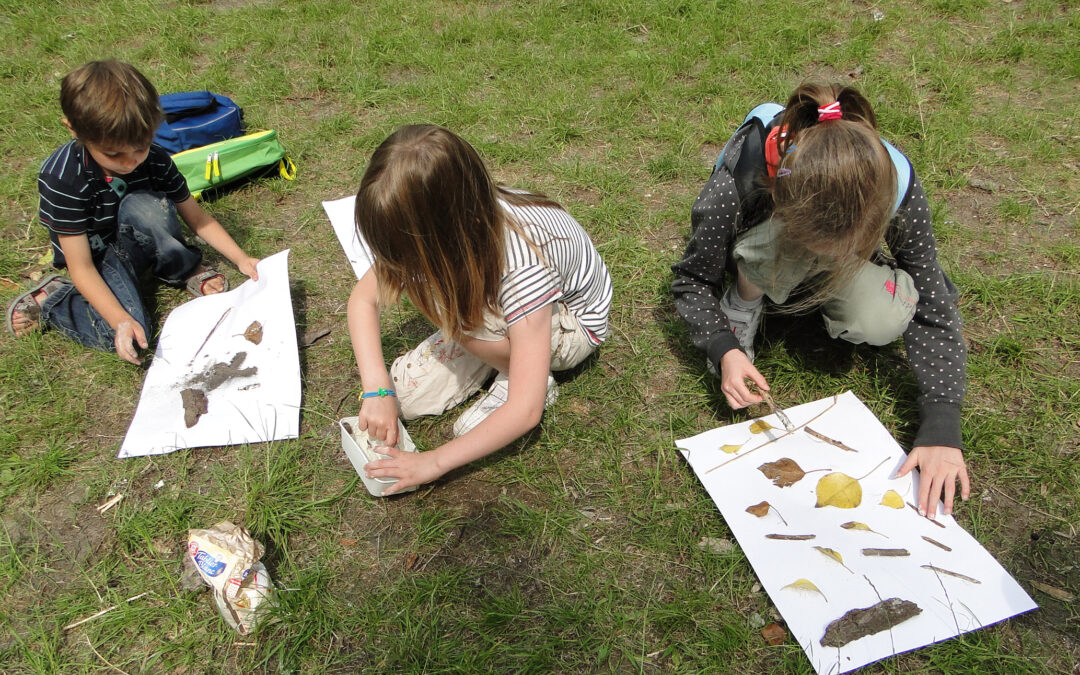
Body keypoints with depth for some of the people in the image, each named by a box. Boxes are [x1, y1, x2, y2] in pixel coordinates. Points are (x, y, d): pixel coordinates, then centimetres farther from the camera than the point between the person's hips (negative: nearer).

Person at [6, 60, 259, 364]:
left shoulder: (154, 160, -17)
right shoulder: (61, 179, -28)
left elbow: (196, 217, -4)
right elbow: (82, 268, -27)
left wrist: (240, 258, -16)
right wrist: (121, 320, -38)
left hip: (134, 243, 3)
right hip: (96, 256, -3)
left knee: (145, 205, -32)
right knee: (123, 337, -28)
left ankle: (184, 271, -5)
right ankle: (50, 300, 1)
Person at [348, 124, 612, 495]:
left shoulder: (521, 263, -40)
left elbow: (526, 411, -39)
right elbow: (364, 298, -11)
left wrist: (434, 463, -32)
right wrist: (376, 389, -23)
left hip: (572, 321, -6)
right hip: (494, 305, 6)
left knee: (458, 313, -35)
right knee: (405, 395, -9)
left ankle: (518, 375, -8)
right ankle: (509, 357, 7)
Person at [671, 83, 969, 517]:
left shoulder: (896, 185, -34)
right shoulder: (733, 188, -40)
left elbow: (932, 311, -26)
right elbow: (691, 281, -21)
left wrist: (941, 429, -32)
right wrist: (724, 350, -37)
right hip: (761, 260, -3)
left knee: (885, 320, -30)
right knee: (776, 246, -40)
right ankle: (744, 303, -7)